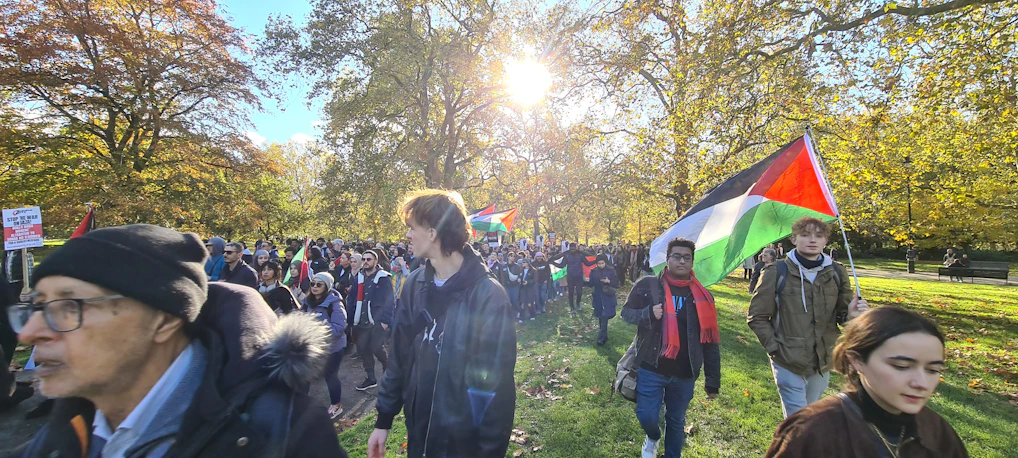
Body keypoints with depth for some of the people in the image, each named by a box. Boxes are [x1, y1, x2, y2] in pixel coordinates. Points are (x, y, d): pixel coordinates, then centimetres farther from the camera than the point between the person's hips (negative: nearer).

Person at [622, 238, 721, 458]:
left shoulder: (702, 297, -1)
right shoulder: (648, 285, -7)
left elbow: (710, 342, 2)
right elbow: (626, 312, 0)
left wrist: (713, 381, 3)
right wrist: (648, 314, -21)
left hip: (684, 375, 2)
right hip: (651, 369, -1)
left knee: (676, 422, 17)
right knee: (647, 417, 5)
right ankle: (653, 438, 40)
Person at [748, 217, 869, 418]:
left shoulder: (836, 272, 2)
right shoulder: (776, 272, -10)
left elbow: (842, 315, 9)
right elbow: (756, 317, -5)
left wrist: (851, 315, -14)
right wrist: (774, 347, -11)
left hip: (823, 363, 5)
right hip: (788, 364, -4)